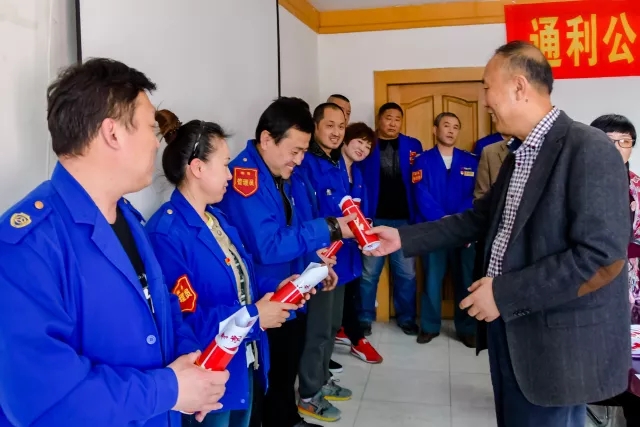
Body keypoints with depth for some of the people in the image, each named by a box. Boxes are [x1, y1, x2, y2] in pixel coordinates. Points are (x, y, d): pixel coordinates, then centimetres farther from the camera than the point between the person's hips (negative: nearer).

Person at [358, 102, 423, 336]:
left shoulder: (413, 146, 7)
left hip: (404, 220, 2)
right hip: (374, 219, -2)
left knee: (406, 273, 10)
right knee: (369, 273, 7)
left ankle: (406, 318, 25)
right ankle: (365, 318, 21)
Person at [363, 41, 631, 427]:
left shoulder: (590, 150, -19)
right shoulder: (518, 157, 11)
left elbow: (602, 256, -25)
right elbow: (477, 220, 14)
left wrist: (504, 294, -21)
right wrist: (404, 238, 7)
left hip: (561, 344, -8)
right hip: (511, 330, 8)